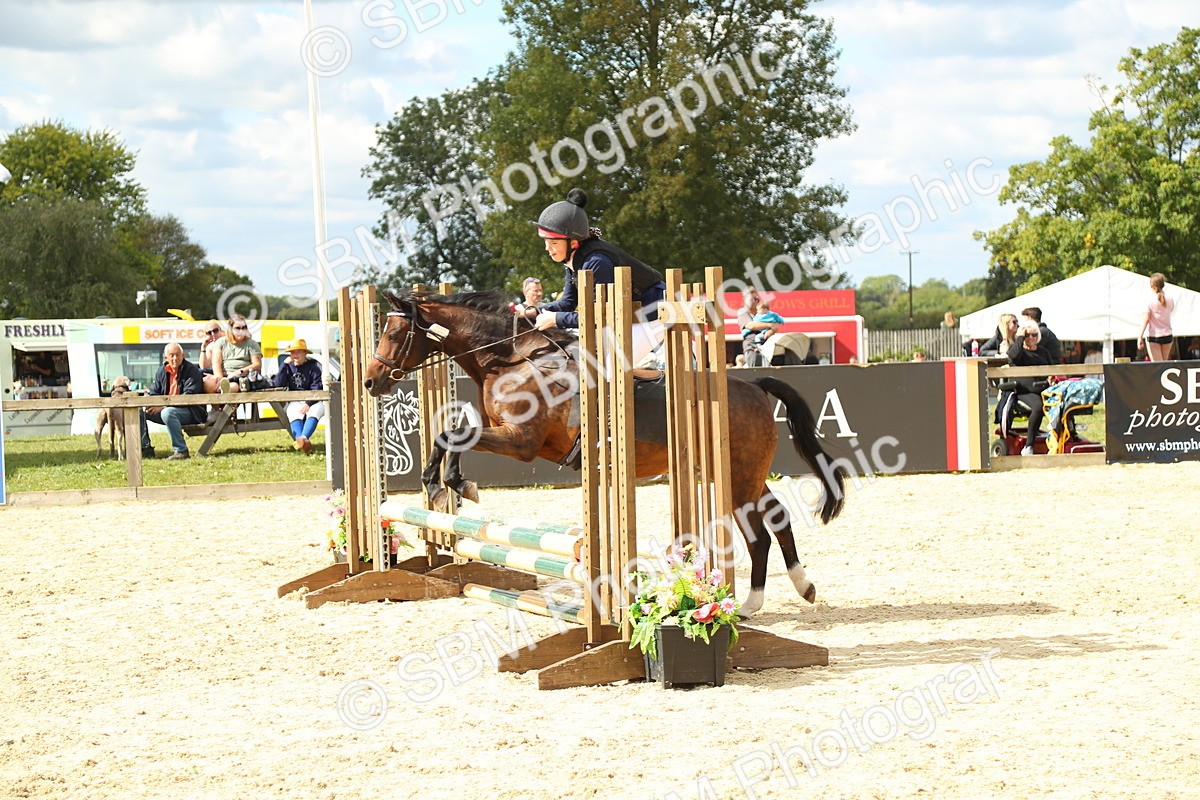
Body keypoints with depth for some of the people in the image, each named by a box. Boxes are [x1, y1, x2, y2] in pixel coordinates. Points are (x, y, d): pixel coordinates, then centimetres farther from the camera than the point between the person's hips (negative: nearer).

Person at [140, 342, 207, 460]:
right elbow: (154, 392, 14)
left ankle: (181, 450, -29)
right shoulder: (162, 371, 10)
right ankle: (145, 449, 0)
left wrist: (163, 406, -26)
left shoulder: (192, 370, -11)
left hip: (190, 412, -7)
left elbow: (188, 397, -21)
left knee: (167, 412, -38)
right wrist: (154, 406, -12)